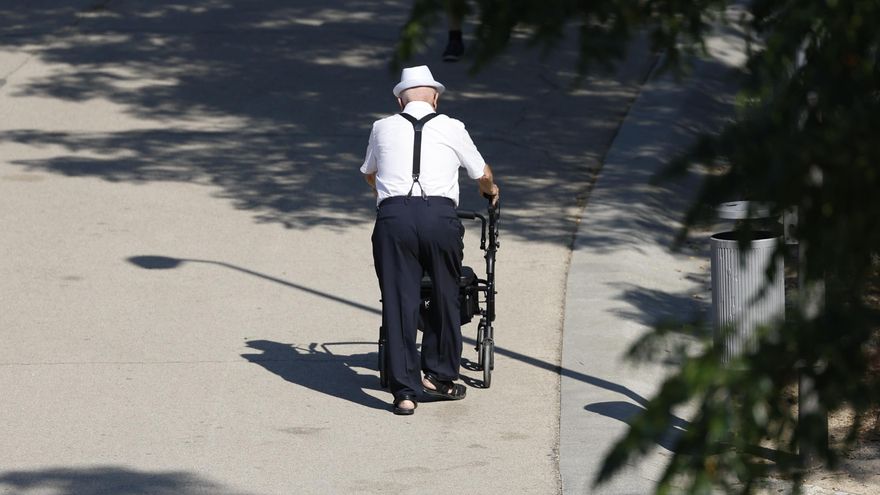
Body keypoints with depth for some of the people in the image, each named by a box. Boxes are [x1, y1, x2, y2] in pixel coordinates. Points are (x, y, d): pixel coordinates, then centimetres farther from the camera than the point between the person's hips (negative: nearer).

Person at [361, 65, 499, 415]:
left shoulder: (383, 128, 18)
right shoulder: (451, 128, 15)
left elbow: (368, 174, 38)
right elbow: (482, 174, 31)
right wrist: (490, 190, 55)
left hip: (393, 217, 1)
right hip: (439, 215, 0)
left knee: (398, 303, 3)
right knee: (445, 298, 16)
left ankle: (405, 391, 0)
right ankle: (438, 376, 24)